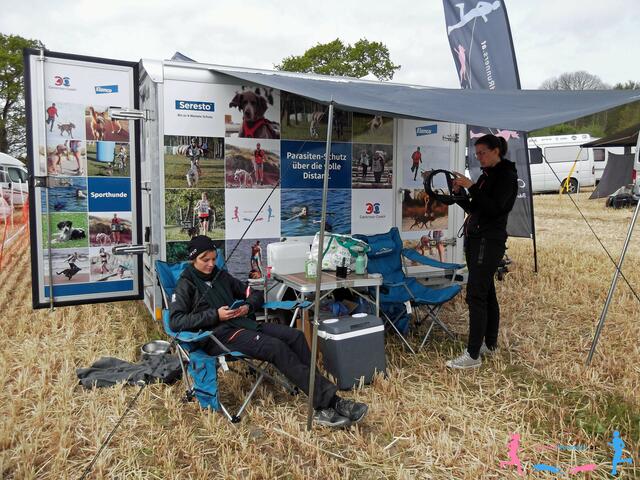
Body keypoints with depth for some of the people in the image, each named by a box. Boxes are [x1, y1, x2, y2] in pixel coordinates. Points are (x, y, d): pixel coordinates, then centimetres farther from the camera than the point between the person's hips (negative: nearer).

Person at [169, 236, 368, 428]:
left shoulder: (221, 276, 21)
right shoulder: (186, 285, 4)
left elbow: (253, 293, 26)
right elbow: (176, 321, -10)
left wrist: (248, 306, 1)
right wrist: (215, 315, -16)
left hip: (244, 323, 7)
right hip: (219, 335, -6)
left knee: (294, 335, -17)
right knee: (277, 348, -28)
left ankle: (323, 408, -20)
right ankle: (329, 401, -29)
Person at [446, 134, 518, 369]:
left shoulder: (507, 175, -8)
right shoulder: (486, 175, 16)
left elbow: (494, 208, -19)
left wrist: (471, 187, -20)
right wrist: (458, 193, 3)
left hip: (489, 241, -9)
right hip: (475, 238, 9)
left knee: (475, 295, -12)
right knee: (487, 293, 14)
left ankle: (473, 354, -9)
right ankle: (490, 344, 25)